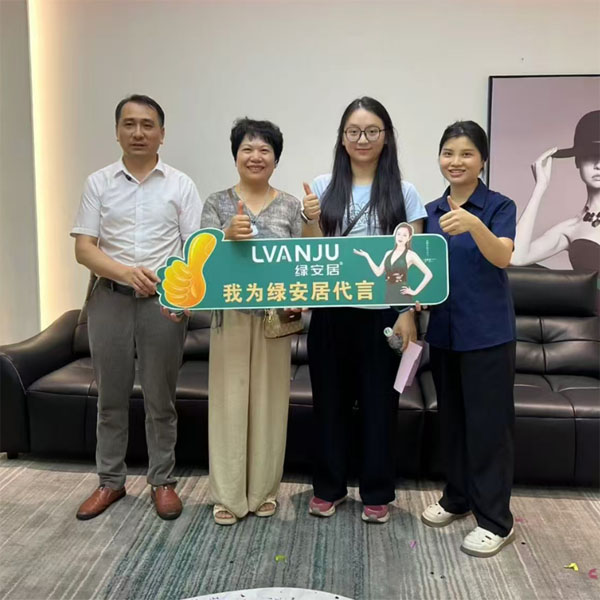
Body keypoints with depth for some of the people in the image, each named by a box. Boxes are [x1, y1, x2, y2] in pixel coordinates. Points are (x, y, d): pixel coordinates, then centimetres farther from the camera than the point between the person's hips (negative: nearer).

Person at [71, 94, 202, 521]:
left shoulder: (181, 185, 4)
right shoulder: (99, 183, 6)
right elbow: (83, 248, 0)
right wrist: (126, 272, -18)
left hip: (164, 301, -1)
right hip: (110, 298, 2)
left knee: (160, 398, 6)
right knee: (111, 397, 11)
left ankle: (163, 481, 21)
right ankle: (111, 481, 26)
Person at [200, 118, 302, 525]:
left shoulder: (290, 206, 4)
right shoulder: (217, 203, 2)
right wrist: (230, 236, -27)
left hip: (274, 316, 1)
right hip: (231, 314, -1)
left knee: (268, 398, 8)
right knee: (229, 398, 3)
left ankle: (265, 488, 25)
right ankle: (229, 493, 17)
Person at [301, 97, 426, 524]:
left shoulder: (403, 193, 0)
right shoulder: (323, 188, 4)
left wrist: (408, 314, -9)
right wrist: (310, 220, -16)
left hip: (381, 313, -1)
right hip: (331, 312, 2)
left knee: (379, 402, 8)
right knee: (331, 400, 11)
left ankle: (377, 492, 26)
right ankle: (329, 487, 29)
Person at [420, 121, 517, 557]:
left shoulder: (500, 206, -7)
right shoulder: (431, 211, 8)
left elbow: (502, 257, -25)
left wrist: (473, 223, -42)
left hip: (488, 333, -5)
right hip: (443, 330, 5)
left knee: (488, 423, 1)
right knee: (452, 418, 15)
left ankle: (496, 521, 14)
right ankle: (457, 498, 32)